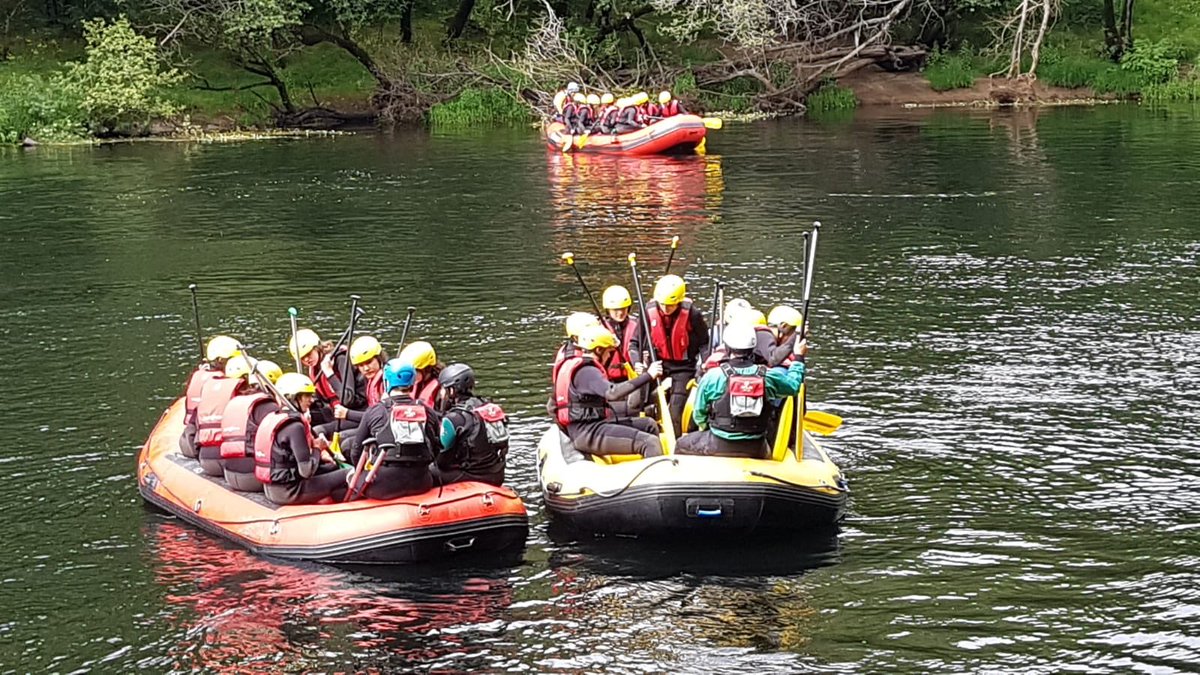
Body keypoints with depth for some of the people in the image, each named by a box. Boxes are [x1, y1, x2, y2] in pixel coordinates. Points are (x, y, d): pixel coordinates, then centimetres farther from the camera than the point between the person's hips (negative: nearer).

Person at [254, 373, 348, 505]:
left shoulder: (272, 418, 9)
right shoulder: (295, 426, -19)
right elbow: (306, 470, -22)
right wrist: (317, 449, -4)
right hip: (289, 492, -10)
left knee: (332, 467, 22)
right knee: (346, 476, -9)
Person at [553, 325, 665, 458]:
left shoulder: (573, 366, 18)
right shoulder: (586, 371, -15)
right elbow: (612, 393, -31)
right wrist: (648, 376, -30)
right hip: (588, 434, -11)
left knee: (648, 424, 16)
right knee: (650, 442, -23)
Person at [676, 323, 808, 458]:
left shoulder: (712, 377, -12)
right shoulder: (767, 376, -7)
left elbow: (699, 414, -3)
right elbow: (793, 386, 12)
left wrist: (707, 428, 20)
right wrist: (799, 357, 28)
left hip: (718, 447, -3)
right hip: (755, 449, 3)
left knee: (681, 445, 22)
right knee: (765, 450, 39)